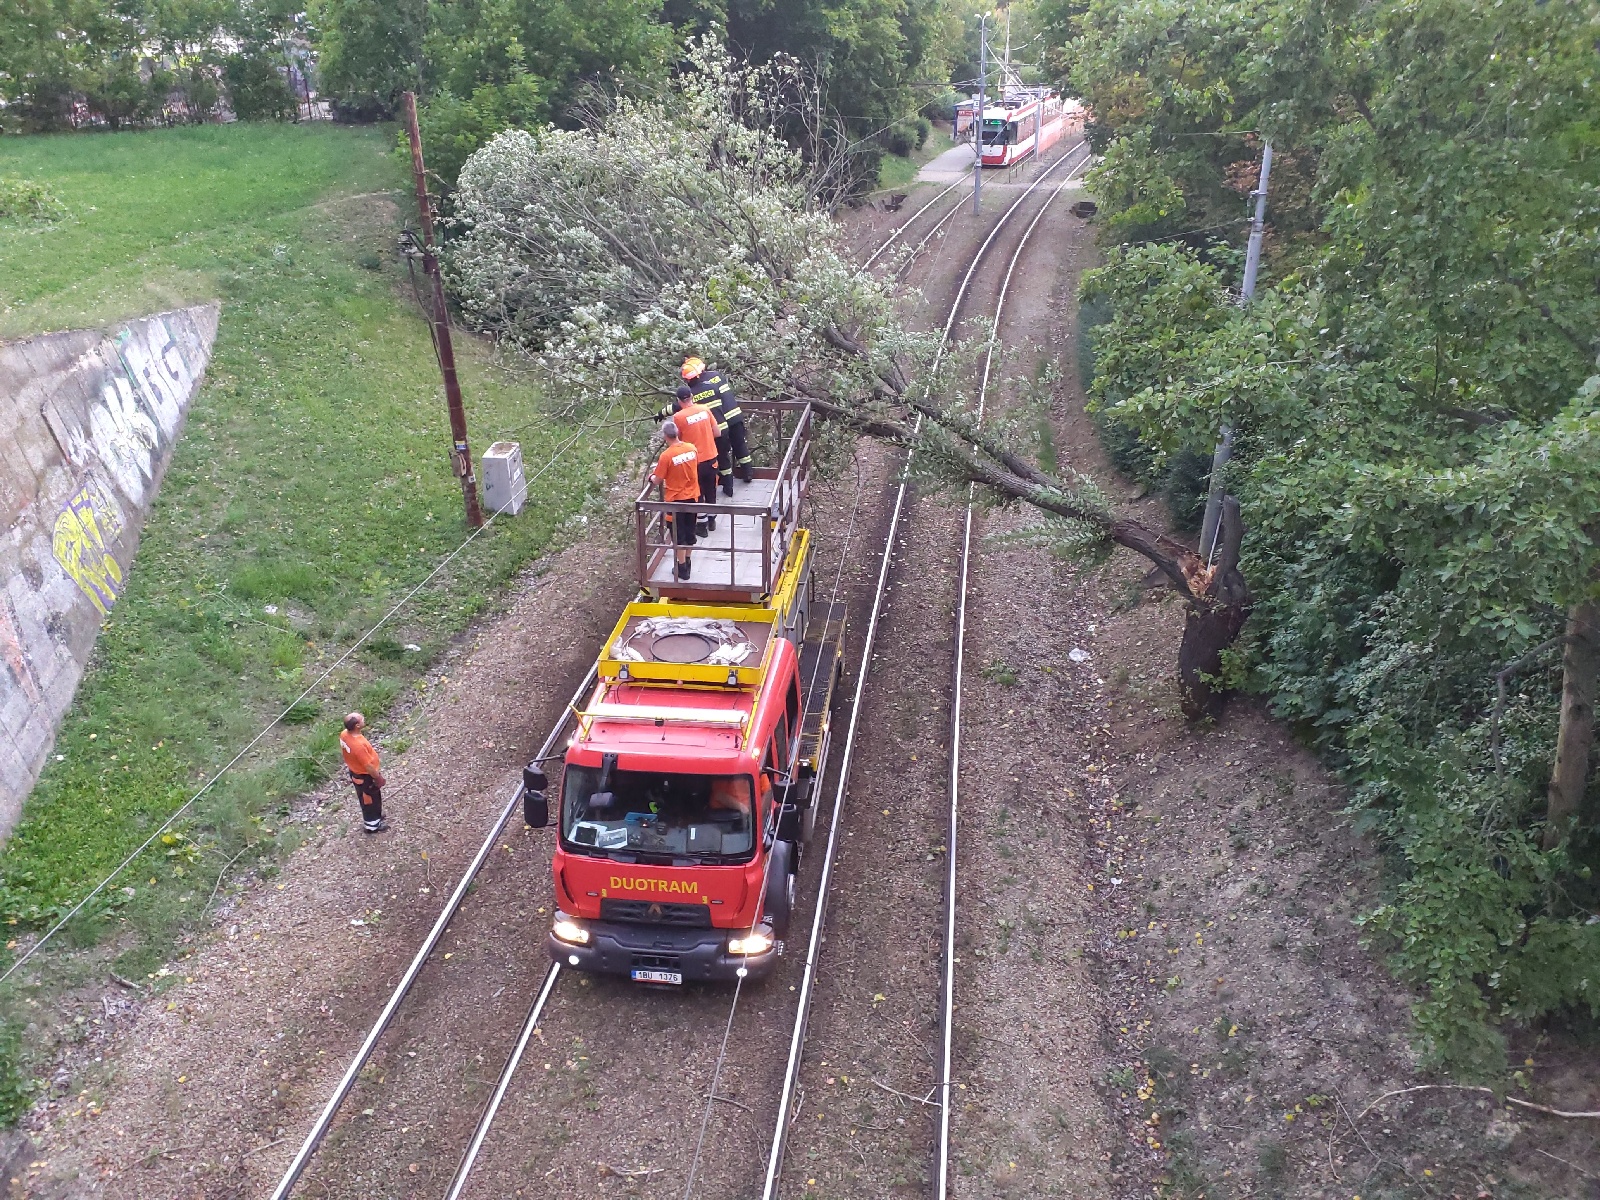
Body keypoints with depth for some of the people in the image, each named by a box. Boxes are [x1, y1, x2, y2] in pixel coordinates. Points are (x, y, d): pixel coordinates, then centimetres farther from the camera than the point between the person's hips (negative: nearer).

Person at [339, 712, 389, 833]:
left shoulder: (344, 734, -16)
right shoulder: (359, 745, -41)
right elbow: (368, 767, -29)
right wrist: (379, 779, -13)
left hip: (355, 771, 8)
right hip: (365, 776, -8)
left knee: (366, 798, 31)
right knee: (371, 800, 17)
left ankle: (374, 817, 54)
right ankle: (372, 826, 39)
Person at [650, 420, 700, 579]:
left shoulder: (666, 456, -21)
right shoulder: (691, 448, -5)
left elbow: (658, 480, -12)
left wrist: (652, 476, 11)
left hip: (676, 500, -5)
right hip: (692, 496, 5)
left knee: (678, 535, 7)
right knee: (690, 532, 18)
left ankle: (682, 568, 15)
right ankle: (687, 562, 32)